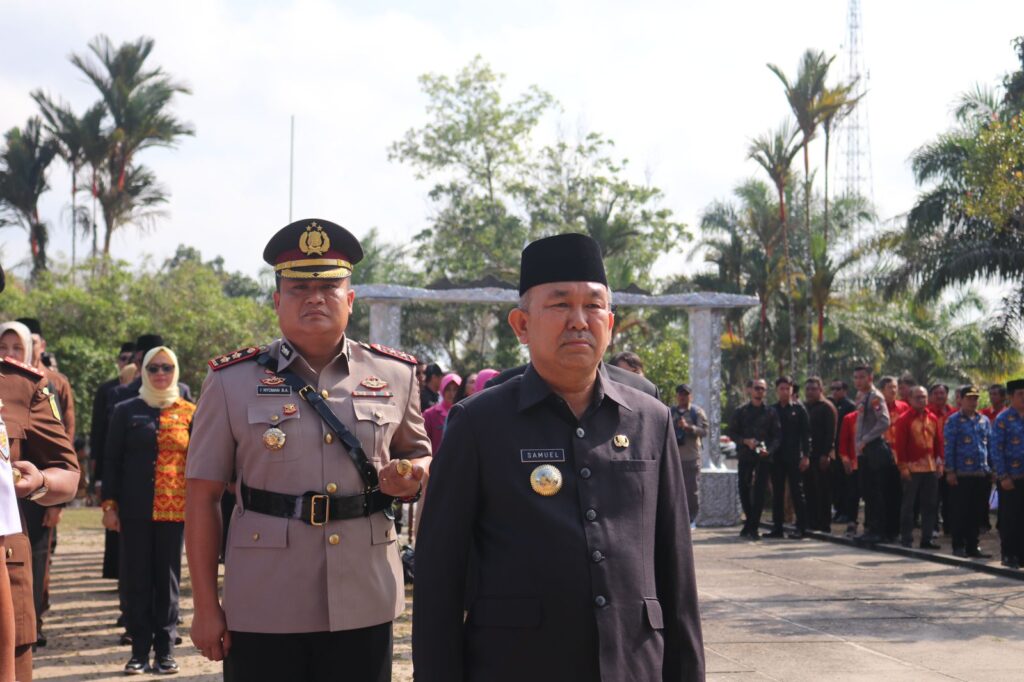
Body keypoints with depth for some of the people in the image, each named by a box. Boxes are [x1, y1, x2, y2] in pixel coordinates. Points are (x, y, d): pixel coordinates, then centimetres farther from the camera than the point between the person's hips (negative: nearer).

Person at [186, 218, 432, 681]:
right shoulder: (232, 381, 0)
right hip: (263, 610, -2)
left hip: (365, 607, 2)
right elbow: (202, 498, 1)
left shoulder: (395, 375, 5)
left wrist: (409, 478, -5)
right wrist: (206, 607, -3)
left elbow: (420, 455, 20)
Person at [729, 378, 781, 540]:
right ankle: (751, 522, 21)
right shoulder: (741, 411, 7)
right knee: (744, 489, 3)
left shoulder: (771, 412, 6)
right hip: (745, 456, 1)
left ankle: (752, 527, 0)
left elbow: (777, 436, 3)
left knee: (759, 491, -5)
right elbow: (732, 432, 6)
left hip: (764, 457, -1)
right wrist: (746, 441, -11)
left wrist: (768, 450, -14)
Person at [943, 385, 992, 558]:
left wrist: (992, 469, 12)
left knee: (976, 513, 8)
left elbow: (990, 445, 17)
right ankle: (959, 546, 9)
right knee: (960, 512, 0)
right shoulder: (953, 421, -2)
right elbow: (948, 447, -5)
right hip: (962, 474, -5)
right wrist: (950, 471, -11)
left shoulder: (984, 420, 13)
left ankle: (972, 547, 15)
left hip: (982, 474, 5)